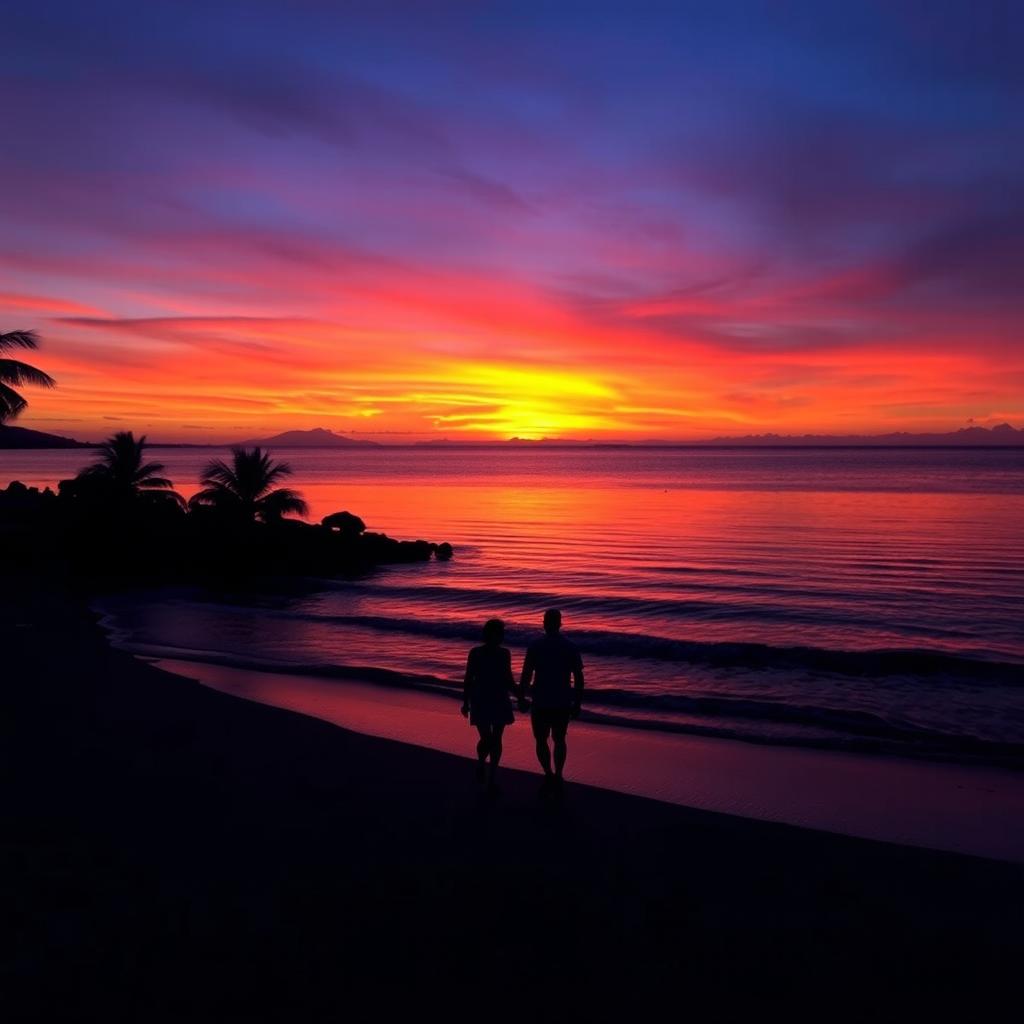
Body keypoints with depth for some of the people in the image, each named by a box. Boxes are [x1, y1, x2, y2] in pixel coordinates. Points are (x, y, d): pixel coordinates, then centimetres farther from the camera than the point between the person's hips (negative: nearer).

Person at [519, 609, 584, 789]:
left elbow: (526, 675, -10)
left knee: (541, 740, 13)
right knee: (559, 740, 19)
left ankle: (549, 774, -1)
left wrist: (521, 698, 2)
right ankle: (557, 776, 14)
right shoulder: (571, 647, -2)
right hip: (563, 703, 2)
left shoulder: (535, 646, -8)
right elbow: (579, 678, -2)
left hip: (541, 703, -2)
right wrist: (577, 703, 6)